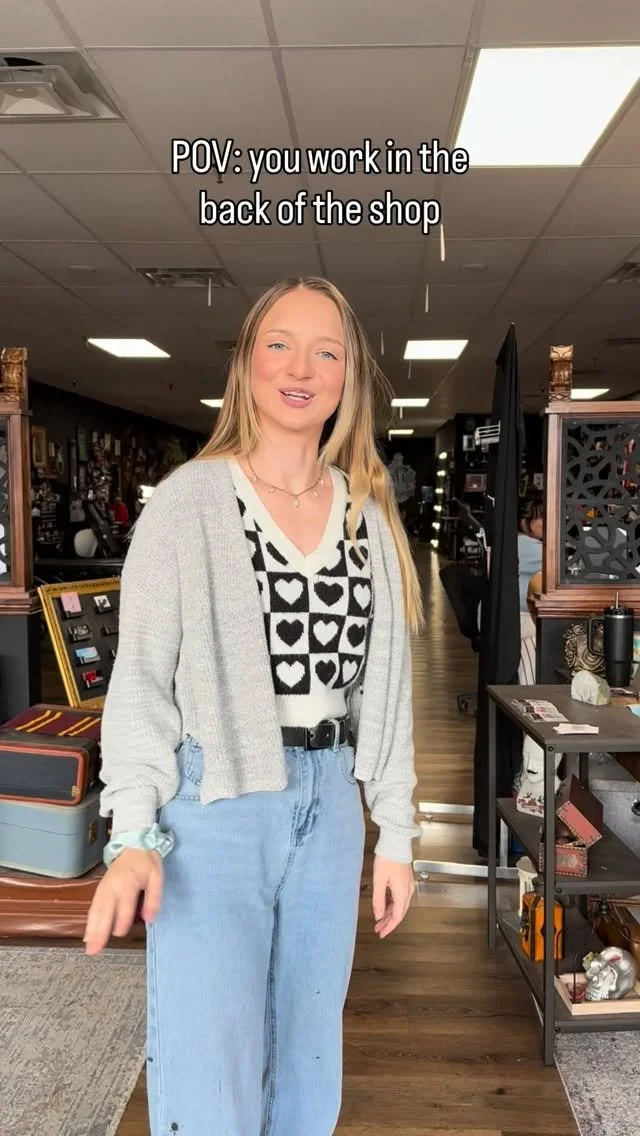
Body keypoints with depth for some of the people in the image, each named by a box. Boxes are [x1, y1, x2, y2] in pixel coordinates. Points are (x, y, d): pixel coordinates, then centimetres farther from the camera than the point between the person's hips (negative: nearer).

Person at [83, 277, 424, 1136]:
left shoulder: (369, 513, 5)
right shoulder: (190, 500, -7)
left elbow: (383, 685, 9)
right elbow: (140, 678, -7)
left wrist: (395, 832, 9)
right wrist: (133, 838, -16)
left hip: (330, 807, 5)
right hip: (215, 806, -4)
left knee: (310, 1066, 18)